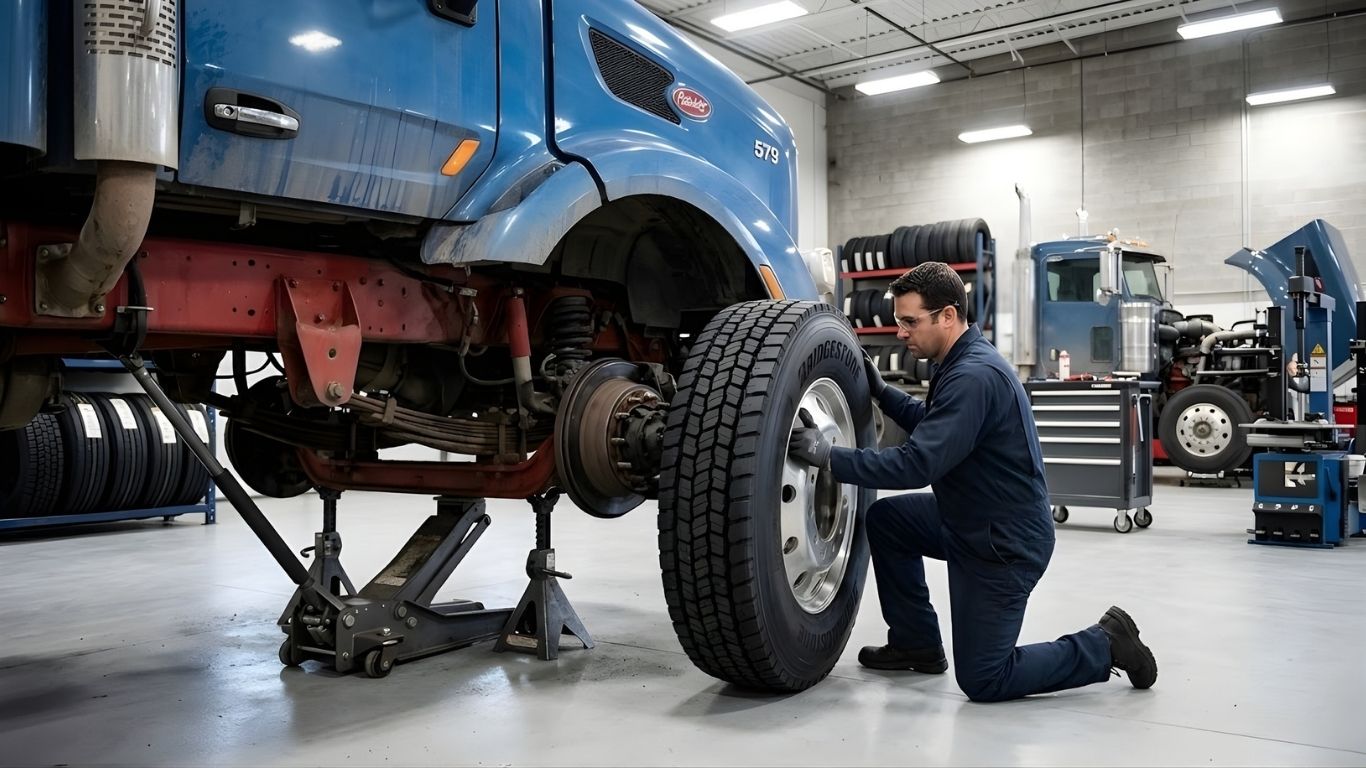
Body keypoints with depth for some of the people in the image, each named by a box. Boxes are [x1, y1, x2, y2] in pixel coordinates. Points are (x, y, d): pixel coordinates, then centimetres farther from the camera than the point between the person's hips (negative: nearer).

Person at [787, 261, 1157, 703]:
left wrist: (829, 458, -30)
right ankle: (917, 644, 20)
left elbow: (918, 464, -32)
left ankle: (1103, 646, 11)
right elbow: (932, 426, 20)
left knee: (981, 681, -3)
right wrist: (881, 393, 7)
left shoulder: (974, 376, -26)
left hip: (1006, 542, -10)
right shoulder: (965, 361, 5)